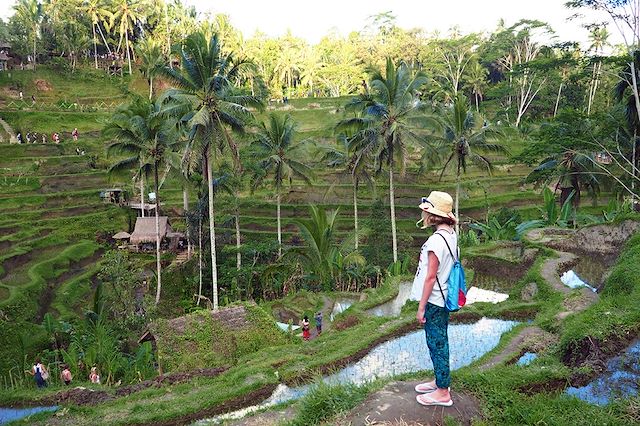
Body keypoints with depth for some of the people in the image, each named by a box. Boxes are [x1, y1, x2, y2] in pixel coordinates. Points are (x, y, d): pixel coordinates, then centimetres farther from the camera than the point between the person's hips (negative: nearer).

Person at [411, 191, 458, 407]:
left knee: (437, 343, 3)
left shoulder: (436, 240, -24)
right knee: (439, 342, 20)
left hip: (434, 301, -9)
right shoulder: (451, 235, 4)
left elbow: (431, 276, -22)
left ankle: (442, 392, 16)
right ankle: (440, 380, 35)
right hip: (443, 298, 9)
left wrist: (421, 307, -15)